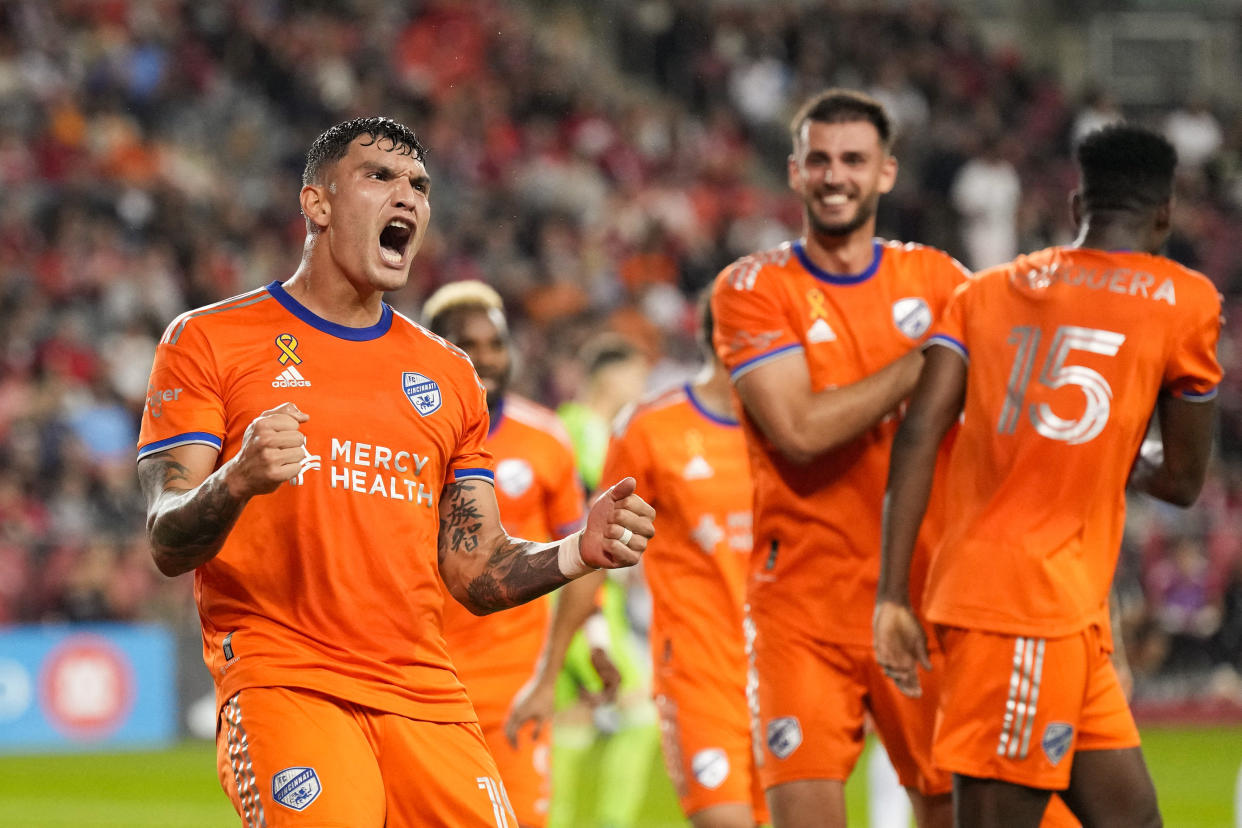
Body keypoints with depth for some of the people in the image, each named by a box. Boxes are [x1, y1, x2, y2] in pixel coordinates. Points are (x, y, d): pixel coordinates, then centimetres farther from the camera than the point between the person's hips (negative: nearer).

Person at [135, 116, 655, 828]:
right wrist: (237, 482, -24)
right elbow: (169, 548, -3)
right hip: (283, 682, -5)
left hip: (424, 694, 5)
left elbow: (476, 571, 18)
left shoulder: (449, 375, 20)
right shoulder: (209, 341, 5)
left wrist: (579, 552, -2)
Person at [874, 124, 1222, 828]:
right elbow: (1182, 481, 7)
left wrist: (894, 593, -1)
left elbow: (920, 433, 1)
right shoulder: (1184, 301, 1)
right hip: (1030, 607, -7)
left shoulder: (985, 293, 13)